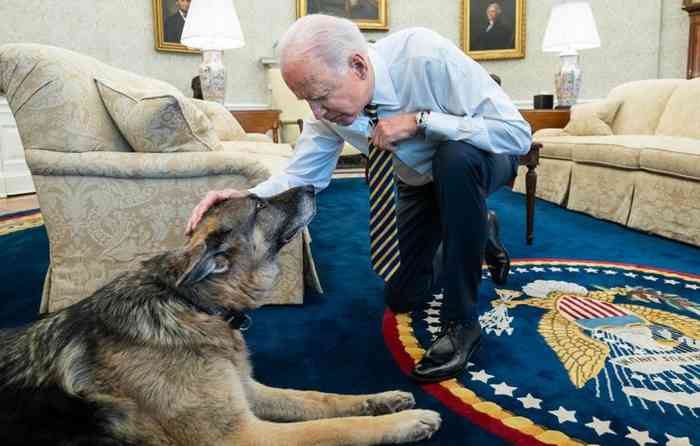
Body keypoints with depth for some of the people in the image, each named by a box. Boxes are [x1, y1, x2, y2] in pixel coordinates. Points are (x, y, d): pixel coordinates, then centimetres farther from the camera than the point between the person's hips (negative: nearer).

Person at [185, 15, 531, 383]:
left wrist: (420, 120, -42)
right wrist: (246, 199, -34)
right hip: (419, 181, 5)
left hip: (479, 159, -4)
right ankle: (479, 231, 32)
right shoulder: (330, 108, -22)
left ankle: (461, 322, -24)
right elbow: (301, 177, -15)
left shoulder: (427, 56, -37)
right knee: (401, 298, 6)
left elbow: (518, 133, -36)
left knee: (454, 160, -42)